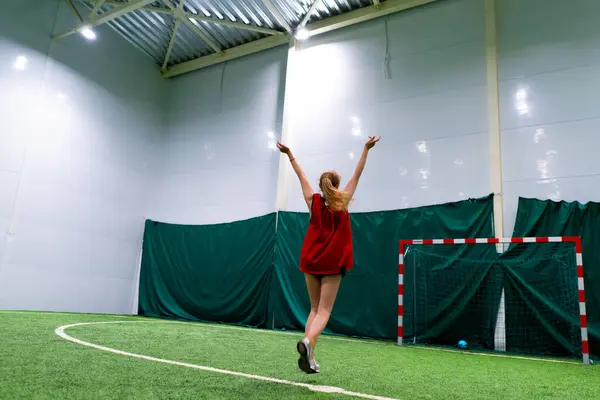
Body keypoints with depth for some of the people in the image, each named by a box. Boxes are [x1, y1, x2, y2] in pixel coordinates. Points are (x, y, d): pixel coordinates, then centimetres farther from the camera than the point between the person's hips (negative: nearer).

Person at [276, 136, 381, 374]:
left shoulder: (313, 202, 0)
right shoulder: (342, 203, -3)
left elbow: (302, 176, 10)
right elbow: (357, 176, 4)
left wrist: (289, 154, 20)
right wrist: (366, 149, 12)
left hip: (311, 261, 3)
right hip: (332, 263, -3)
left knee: (315, 308, 13)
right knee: (324, 311, -1)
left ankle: (309, 357, 4)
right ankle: (308, 341, -29)